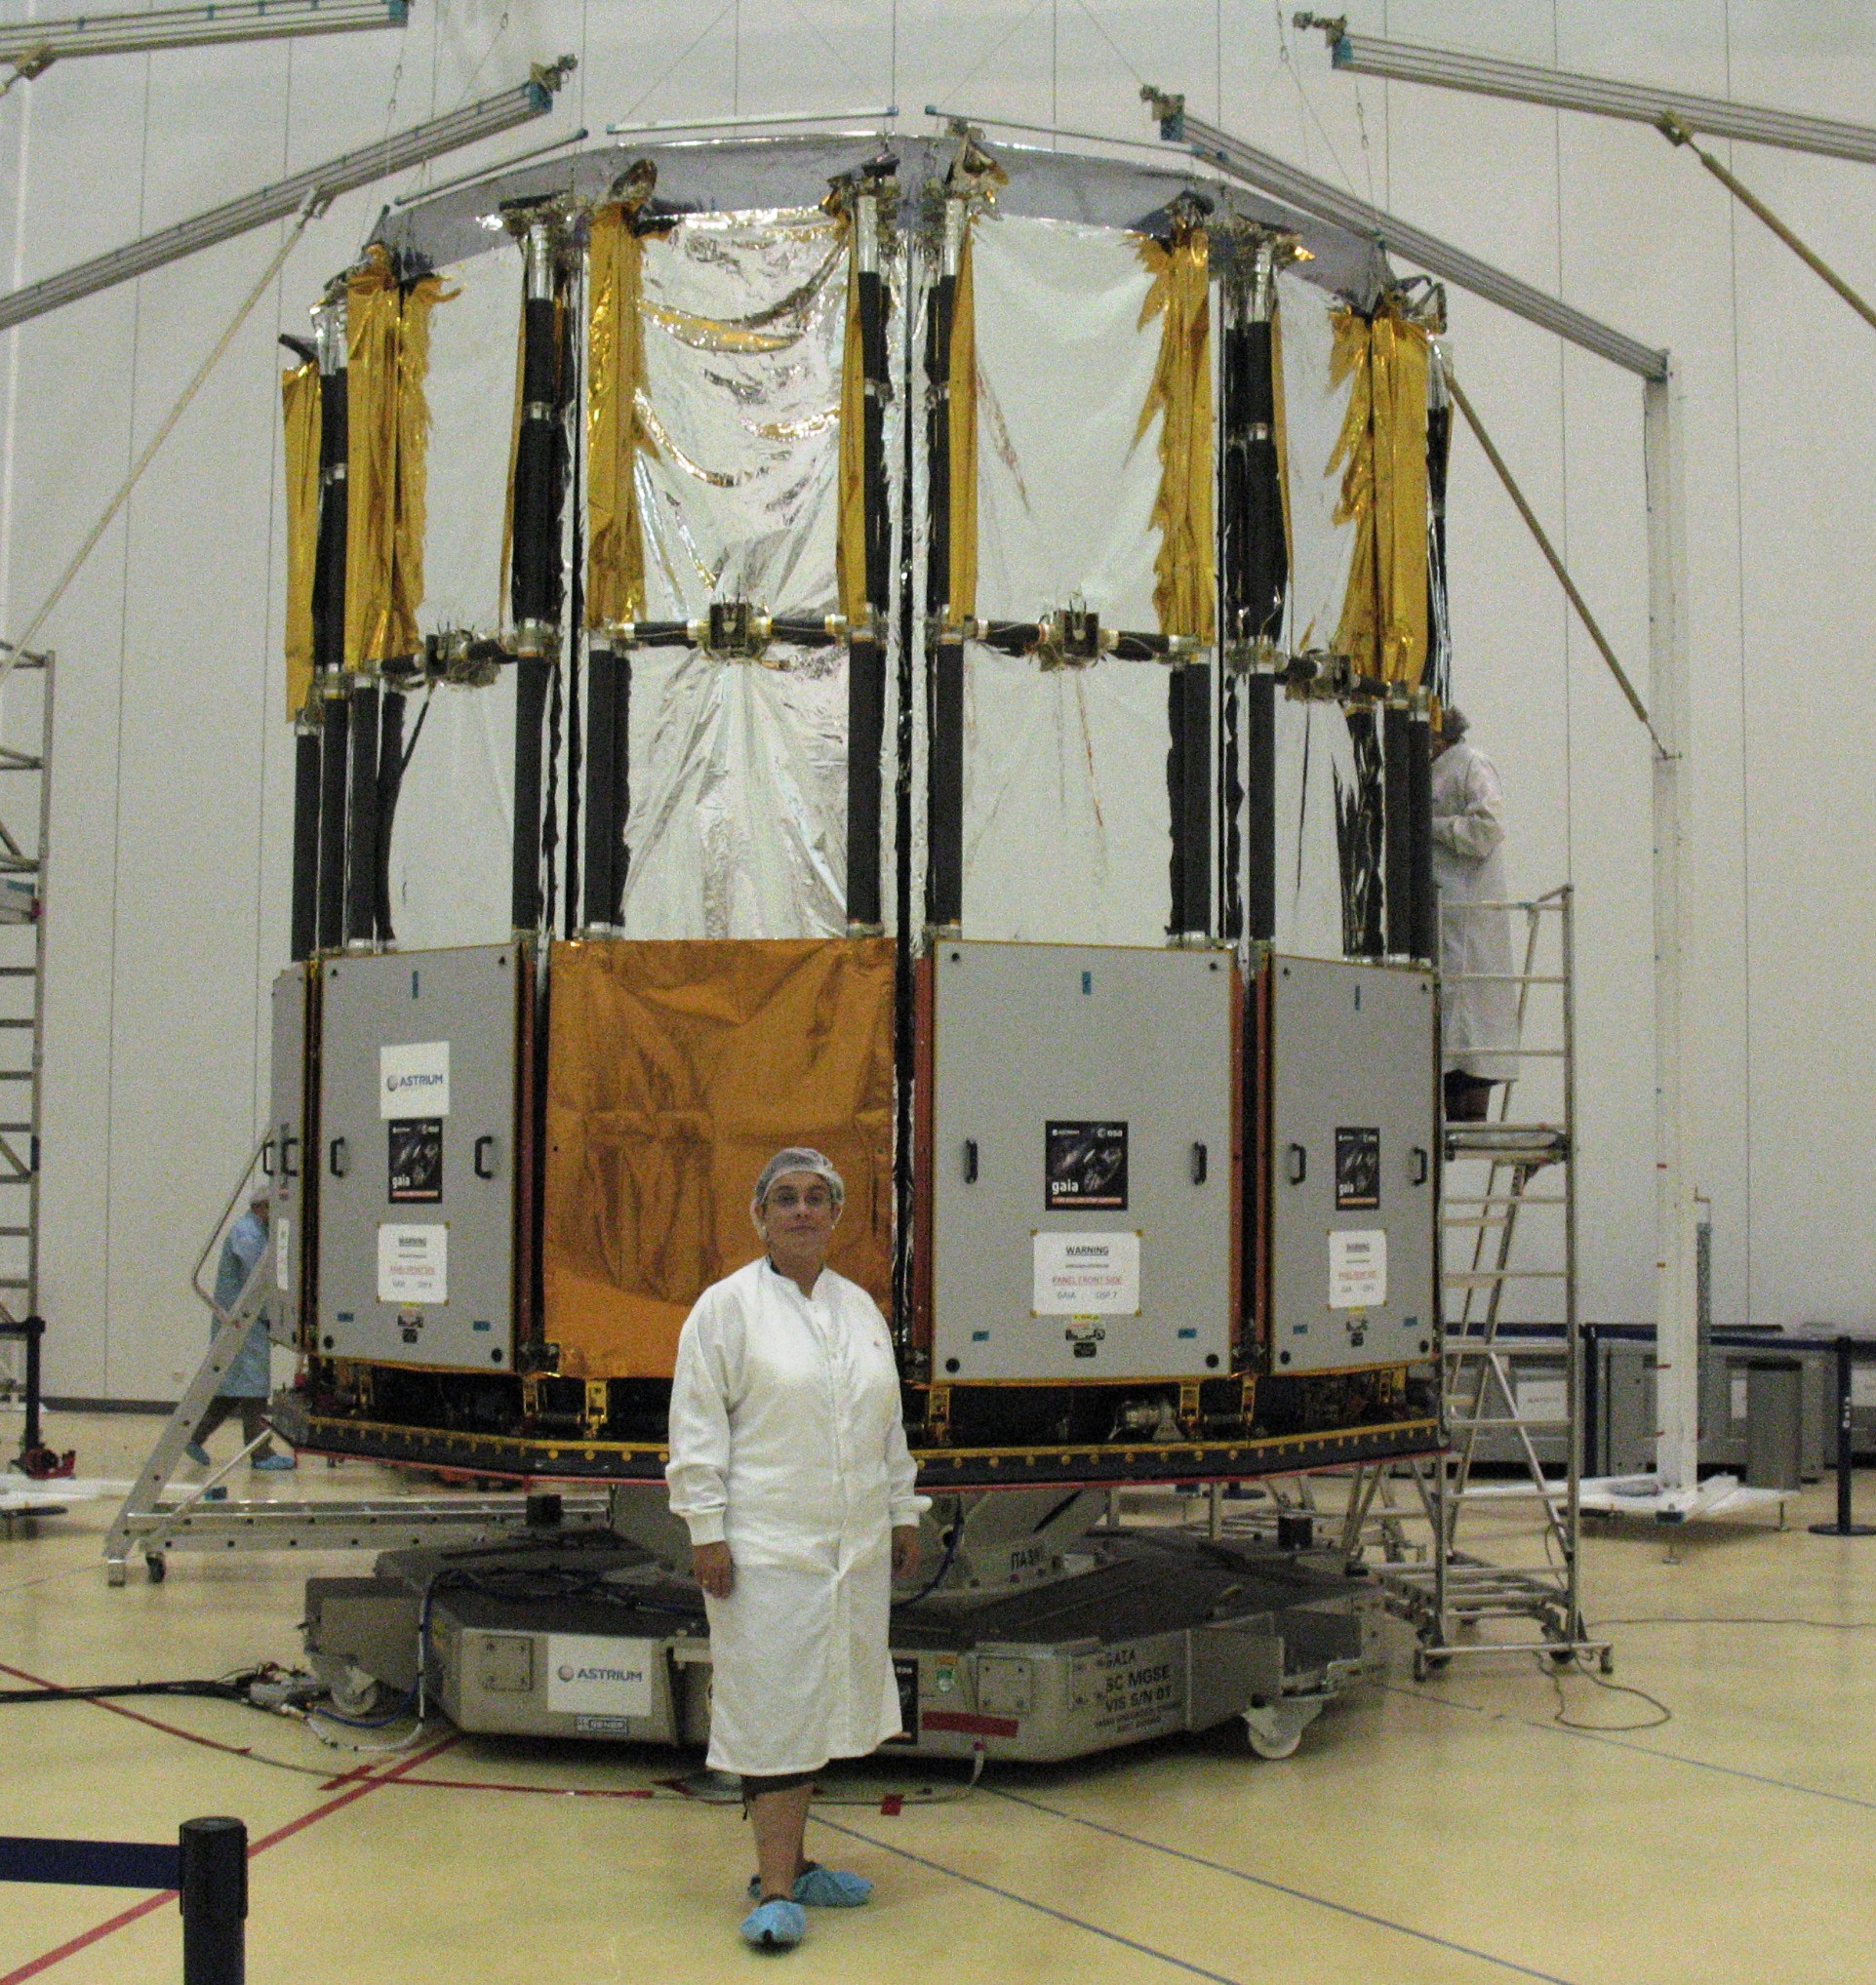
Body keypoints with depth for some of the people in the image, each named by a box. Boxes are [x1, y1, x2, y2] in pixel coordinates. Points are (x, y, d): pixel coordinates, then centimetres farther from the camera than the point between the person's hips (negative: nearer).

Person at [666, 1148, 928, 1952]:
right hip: (766, 1547, -6)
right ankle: (776, 1890, -2)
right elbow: (697, 1428, -7)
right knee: (773, 1710, -6)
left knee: (819, 1705, 12)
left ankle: (786, 1863, 23)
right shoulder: (726, 1306, -5)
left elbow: (890, 1423, 18)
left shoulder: (861, 1307, 12)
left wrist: (902, 1514, 16)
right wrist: (706, 1531, -12)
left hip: (855, 1547, 6)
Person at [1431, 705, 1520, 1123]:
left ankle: (1470, 1115, -9)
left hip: (1468, 906, -9)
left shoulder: (1473, 767, -6)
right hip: (1435, 913, 9)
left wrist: (1429, 825, -13)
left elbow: (1488, 828, -18)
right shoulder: (1434, 772, 21)